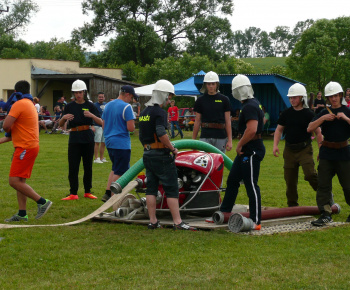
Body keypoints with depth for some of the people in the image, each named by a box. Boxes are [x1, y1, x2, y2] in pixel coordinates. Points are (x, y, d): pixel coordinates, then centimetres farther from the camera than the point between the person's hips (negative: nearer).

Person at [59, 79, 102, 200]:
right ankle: (73, 193, -2)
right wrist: (64, 117, -15)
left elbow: (100, 122, -4)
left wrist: (92, 115, -22)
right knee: (73, 167, -5)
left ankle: (87, 191, 16)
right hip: (74, 138, 0)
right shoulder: (70, 106, 7)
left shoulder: (90, 106, 3)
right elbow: (61, 125, 7)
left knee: (88, 166, 5)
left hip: (88, 137, 0)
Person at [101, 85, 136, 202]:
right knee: (119, 172, 0)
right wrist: (133, 124, 2)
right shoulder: (126, 107, -14)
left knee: (115, 169, 20)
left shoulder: (108, 105, 11)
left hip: (109, 142, 8)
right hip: (122, 144, -8)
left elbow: (103, 126, 17)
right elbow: (131, 128, -20)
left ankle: (107, 193, 14)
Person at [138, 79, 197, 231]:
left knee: (151, 188, 10)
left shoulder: (144, 112, 13)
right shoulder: (159, 112, -14)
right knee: (171, 189, -5)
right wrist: (173, 148, -16)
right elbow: (161, 133, -26)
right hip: (161, 155, -8)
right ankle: (178, 222, -6)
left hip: (147, 154, 9)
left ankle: (153, 221, 11)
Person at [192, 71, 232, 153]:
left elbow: (228, 121, 4)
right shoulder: (200, 100, 8)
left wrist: (230, 140, -3)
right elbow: (197, 122, 11)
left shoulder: (224, 100, 6)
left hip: (220, 137, 0)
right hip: (205, 136, 0)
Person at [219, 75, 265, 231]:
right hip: (246, 151, 11)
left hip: (252, 151, -11)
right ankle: (223, 213, 28)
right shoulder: (253, 103, 14)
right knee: (232, 180, 18)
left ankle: (255, 222, 0)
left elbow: (252, 130, -29)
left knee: (251, 185, -5)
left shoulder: (250, 107, -19)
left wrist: (239, 145, -16)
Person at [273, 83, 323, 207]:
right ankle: (292, 204, 20)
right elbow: (279, 129, 14)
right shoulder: (286, 113, 6)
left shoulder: (309, 114, -4)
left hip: (305, 149, -4)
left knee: (310, 174, -19)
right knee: (290, 179, 6)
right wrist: (275, 145, 2)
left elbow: (318, 133, 0)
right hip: (289, 149, 4)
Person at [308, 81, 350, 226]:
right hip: (327, 153, 3)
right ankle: (326, 214, 3)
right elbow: (309, 129, 0)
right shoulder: (324, 113, 9)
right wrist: (322, 118, -12)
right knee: (323, 184, -1)